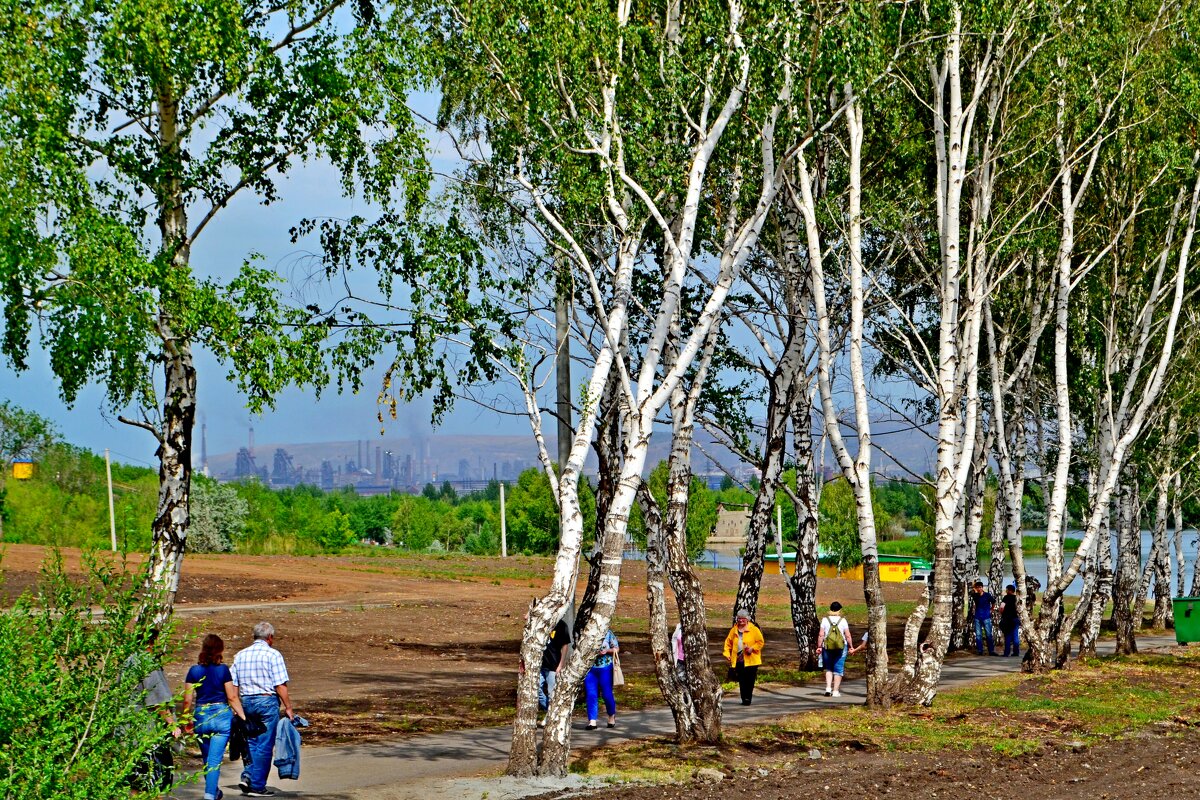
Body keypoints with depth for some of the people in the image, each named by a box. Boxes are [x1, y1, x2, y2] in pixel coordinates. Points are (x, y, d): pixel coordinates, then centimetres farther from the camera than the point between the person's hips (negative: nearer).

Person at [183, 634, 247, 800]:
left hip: (201, 716, 3)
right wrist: (243, 717, 2)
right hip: (221, 715, -3)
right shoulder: (223, 670, -5)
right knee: (215, 759, -3)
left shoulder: (194, 671, 1)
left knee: (207, 759, 18)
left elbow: (187, 700, 1)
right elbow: (232, 697, -5)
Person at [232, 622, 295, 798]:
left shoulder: (240, 655, 10)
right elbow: (281, 686, -11)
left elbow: (233, 685, 9)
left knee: (250, 741, 18)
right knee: (264, 745, 1)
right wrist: (288, 707, -5)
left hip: (246, 702, 5)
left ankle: (247, 776, 2)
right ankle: (257, 786, 2)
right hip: (267, 701, -5)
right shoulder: (273, 655, -7)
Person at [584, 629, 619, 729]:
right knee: (591, 695, -4)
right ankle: (592, 721, -2)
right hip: (589, 668, 1)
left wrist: (606, 651, -12)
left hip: (605, 668, -1)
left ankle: (612, 716, 29)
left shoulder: (608, 633, 2)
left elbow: (616, 649, 7)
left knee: (607, 694, 4)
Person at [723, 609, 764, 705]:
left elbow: (760, 642, -2)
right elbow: (728, 642, 15)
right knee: (741, 680, 3)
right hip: (738, 660, 3)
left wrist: (752, 648, -15)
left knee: (749, 680, -5)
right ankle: (744, 698, 9)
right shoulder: (734, 630, 11)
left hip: (750, 660, -3)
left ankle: (748, 698, 1)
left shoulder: (754, 629, 0)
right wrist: (727, 653, 3)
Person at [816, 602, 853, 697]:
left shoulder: (825, 620, -4)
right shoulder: (843, 620, -4)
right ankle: (836, 691, 5)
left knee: (828, 668, 16)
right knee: (838, 669, 7)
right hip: (841, 648, -1)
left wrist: (819, 647, 0)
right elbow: (848, 636, -4)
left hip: (827, 647, 1)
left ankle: (828, 688, 1)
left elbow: (821, 635, -6)